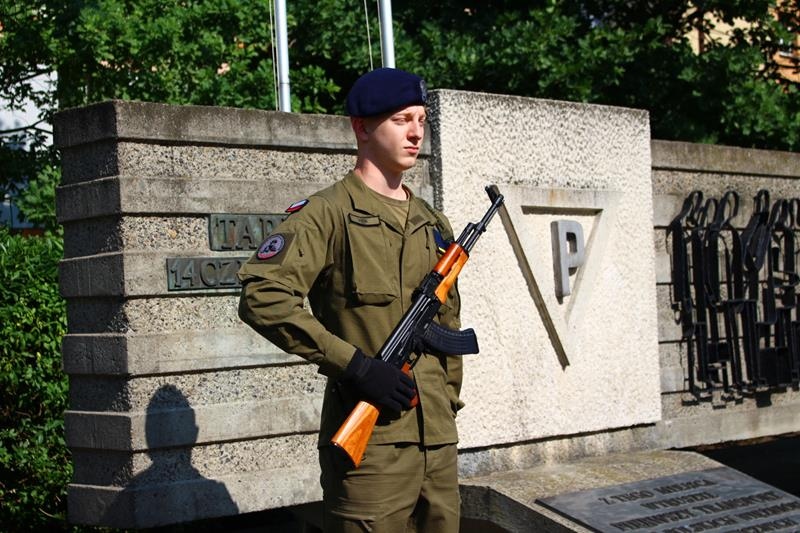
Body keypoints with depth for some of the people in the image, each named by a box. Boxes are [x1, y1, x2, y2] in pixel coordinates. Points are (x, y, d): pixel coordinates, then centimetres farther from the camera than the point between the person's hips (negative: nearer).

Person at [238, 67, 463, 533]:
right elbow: (262, 298, -19)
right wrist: (354, 364, -20)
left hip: (438, 442, 7)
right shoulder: (330, 214, -6)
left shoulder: (433, 224, 15)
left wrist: (449, 403, 16)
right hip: (369, 443, -6)